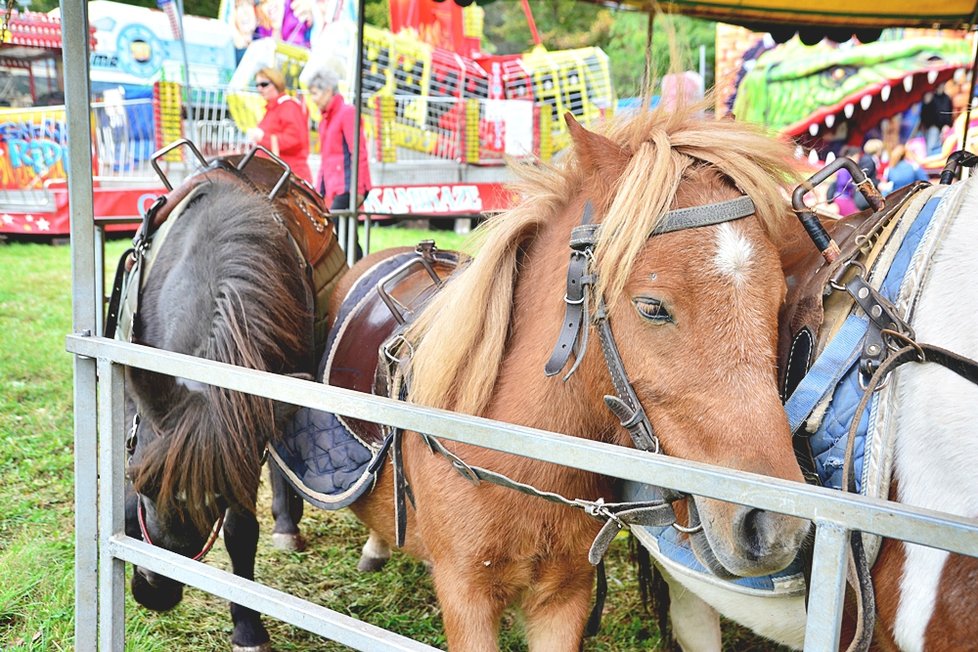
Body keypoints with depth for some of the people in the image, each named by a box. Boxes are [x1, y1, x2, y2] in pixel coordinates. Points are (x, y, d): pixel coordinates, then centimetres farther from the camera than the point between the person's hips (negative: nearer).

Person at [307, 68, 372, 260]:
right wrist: (319, 190, 18)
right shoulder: (326, 118, 20)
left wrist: (357, 188, -18)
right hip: (334, 187, 9)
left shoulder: (347, 112, -7)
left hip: (347, 187, -9)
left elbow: (358, 152, -13)